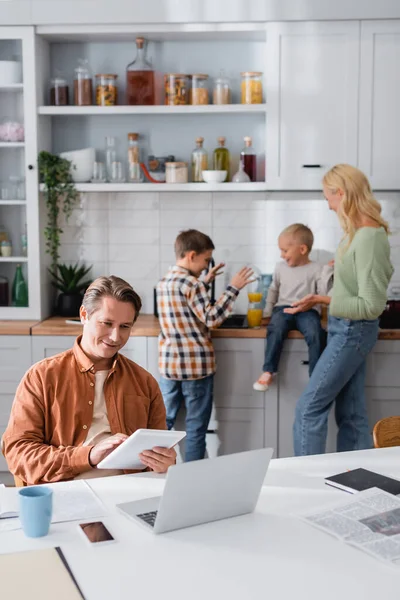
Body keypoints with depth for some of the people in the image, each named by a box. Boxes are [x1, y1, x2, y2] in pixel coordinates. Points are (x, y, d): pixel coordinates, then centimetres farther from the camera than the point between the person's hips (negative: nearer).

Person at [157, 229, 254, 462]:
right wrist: (233, 288, -15)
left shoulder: (164, 282, 10)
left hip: (169, 363, 7)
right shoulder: (192, 283, -14)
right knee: (196, 428, 4)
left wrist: (205, 283, 23)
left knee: (164, 423, 13)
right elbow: (212, 319, -19)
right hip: (196, 364, -7)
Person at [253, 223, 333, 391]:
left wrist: (328, 271, -12)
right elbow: (273, 290, 28)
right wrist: (267, 312, 22)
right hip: (284, 308, 2)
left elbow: (323, 294, -4)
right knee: (275, 329, -33)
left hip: (308, 310, -2)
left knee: (316, 335, -34)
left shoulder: (317, 269, 4)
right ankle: (268, 371, -30)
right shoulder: (280, 268, 17)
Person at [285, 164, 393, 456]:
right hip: (347, 329, 9)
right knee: (352, 415, 13)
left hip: (352, 331, -9)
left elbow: (372, 306, -23)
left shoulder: (369, 237, -22)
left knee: (309, 408, -3)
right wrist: (342, 265, 22)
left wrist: (322, 300, -26)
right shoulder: (359, 232, 4)